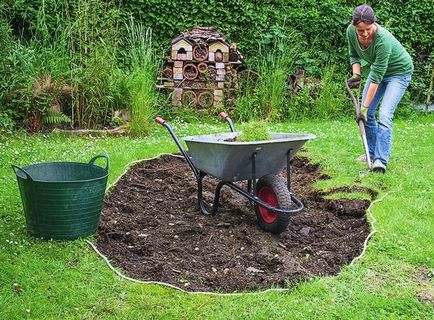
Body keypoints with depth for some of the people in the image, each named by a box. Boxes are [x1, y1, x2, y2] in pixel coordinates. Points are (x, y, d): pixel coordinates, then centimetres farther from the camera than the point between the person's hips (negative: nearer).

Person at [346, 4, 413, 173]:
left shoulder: (383, 40, -39)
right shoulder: (351, 31, -21)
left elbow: (376, 77, -35)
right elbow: (354, 55, 1)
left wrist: (365, 107, -33)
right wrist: (356, 74, -16)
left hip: (399, 72, -7)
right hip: (379, 69, 7)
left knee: (384, 115, -20)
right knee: (367, 113, 5)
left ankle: (381, 160, -20)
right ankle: (373, 152, 20)